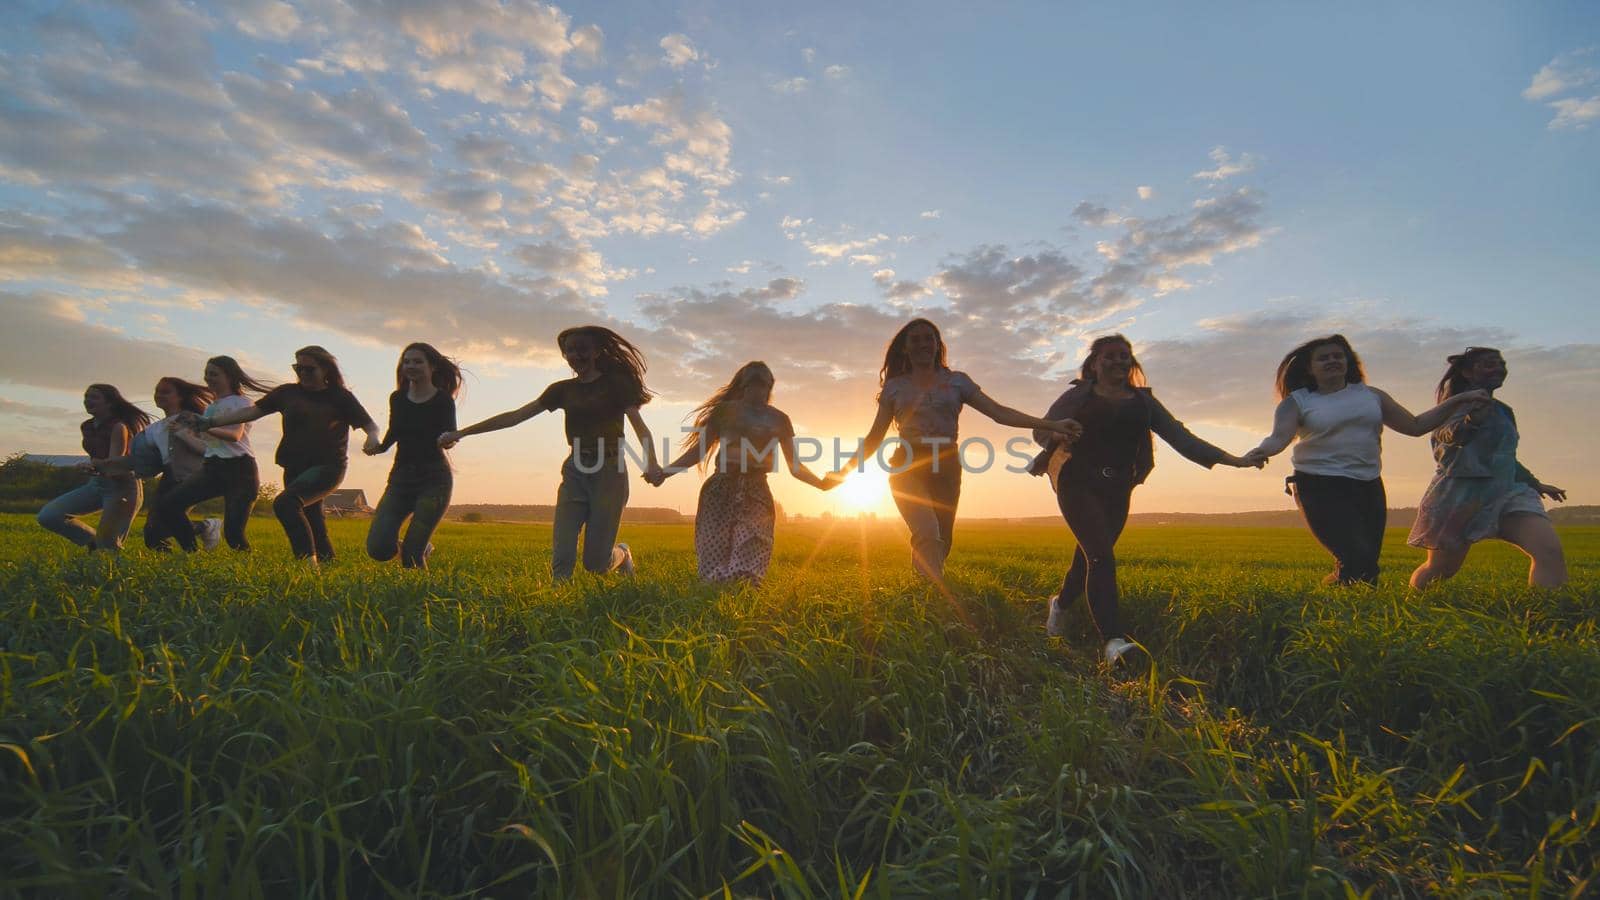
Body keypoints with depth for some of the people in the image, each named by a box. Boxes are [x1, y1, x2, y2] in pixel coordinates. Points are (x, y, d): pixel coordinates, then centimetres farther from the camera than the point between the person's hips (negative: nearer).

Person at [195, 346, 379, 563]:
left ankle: (308, 561, -28)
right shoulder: (287, 393, 10)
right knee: (311, 523, 9)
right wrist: (210, 421, -2)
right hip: (295, 467, 6)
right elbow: (253, 411, 7)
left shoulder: (340, 396, -1)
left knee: (284, 503, -27)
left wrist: (372, 437, -26)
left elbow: (370, 424, -4)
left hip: (327, 466, -6)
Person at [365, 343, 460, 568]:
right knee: (378, 549, -6)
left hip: (433, 478, -5)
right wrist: (380, 446, 5)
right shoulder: (397, 399, 8)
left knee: (411, 555, -12)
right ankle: (422, 547, 24)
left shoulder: (443, 401, -6)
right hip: (401, 476, 5)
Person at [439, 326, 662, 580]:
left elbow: (639, 425, -12)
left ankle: (621, 554, 29)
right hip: (575, 471, 4)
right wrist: (461, 433, 2)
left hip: (609, 472, -4)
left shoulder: (616, 384, 0)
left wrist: (651, 462, -32)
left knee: (595, 563, -2)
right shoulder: (563, 389, 11)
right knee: (562, 556, -11)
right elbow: (515, 416, 8)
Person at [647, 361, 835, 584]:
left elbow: (794, 466, 14)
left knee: (749, 575, -12)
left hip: (757, 493, 1)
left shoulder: (778, 419, 15)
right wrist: (665, 472, -3)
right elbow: (699, 450, 8)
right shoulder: (726, 410, 11)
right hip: (721, 489, -1)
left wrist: (820, 483, -1)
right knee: (714, 576, -6)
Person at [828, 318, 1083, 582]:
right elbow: (875, 437, 12)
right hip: (908, 466, -2)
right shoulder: (895, 386, 10)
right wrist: (844, 470, 6)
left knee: (942, 541, 3)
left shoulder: (957, 381, 11)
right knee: (928, 534, -24)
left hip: (946, 466, 2)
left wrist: (1051, 425, -5)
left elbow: (999, 412, 4)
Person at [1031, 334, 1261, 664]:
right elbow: (1042, 430, 1)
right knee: (1101, 556, -18)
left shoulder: (1143, 400, 15)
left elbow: (1179, 435, 10)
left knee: (1088, 557, 9)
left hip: (1117, 491, 4)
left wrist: (1231, 459, 2)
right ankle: (1114, 640, -22)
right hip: (1079, 485, -4)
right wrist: (1061, 433, -22)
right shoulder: (1079, 395, 5)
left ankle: (1061, 603, 38)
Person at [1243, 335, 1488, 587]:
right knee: (1357, 562, -20)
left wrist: (1457, 401, 14)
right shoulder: (1297, 402, 0)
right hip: (1322, 488, -6)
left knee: (1369, 565, 6)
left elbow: (1415, 426, 21)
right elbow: (1279, 437, -16)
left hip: (1369, 488, 6)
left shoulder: (1371, 395, 15)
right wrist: (1261, 451, -38)